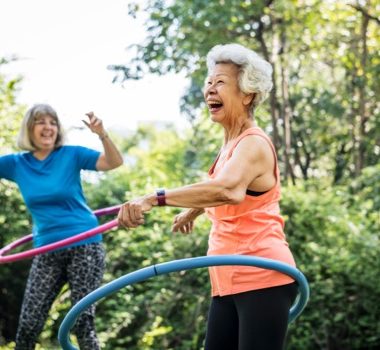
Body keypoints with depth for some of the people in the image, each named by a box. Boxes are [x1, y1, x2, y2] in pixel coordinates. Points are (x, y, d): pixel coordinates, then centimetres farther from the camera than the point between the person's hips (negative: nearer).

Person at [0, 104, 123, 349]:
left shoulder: (71, 155, -3)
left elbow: (114, 163, -11)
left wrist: (102, 134, -28)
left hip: (84, 246, -3)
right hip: (47, 251, 3)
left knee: (83, 319, -3)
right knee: (28, 324, 3)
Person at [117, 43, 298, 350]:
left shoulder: (253, 143, -14)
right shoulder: (230, 144, 16)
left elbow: (228, 191, -37)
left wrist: (155, 198, -45)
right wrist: (193, 211, 56)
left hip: (262, 279, -10)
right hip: (230, 282, 10)